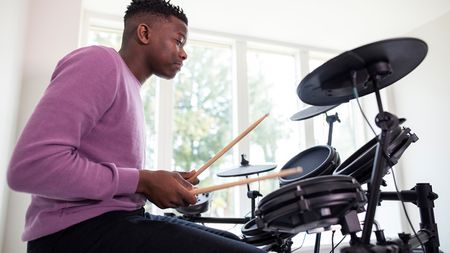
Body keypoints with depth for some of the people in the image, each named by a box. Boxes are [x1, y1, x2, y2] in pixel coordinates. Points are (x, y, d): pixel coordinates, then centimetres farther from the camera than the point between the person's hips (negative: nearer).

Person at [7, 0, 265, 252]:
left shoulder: (131, 90, 19)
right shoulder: (100, 61, -10)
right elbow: (30, 166, -22)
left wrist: (157, 182, 5)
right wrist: (143, 181, -17)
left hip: (120, 217, 10)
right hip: (77, 229, -9)